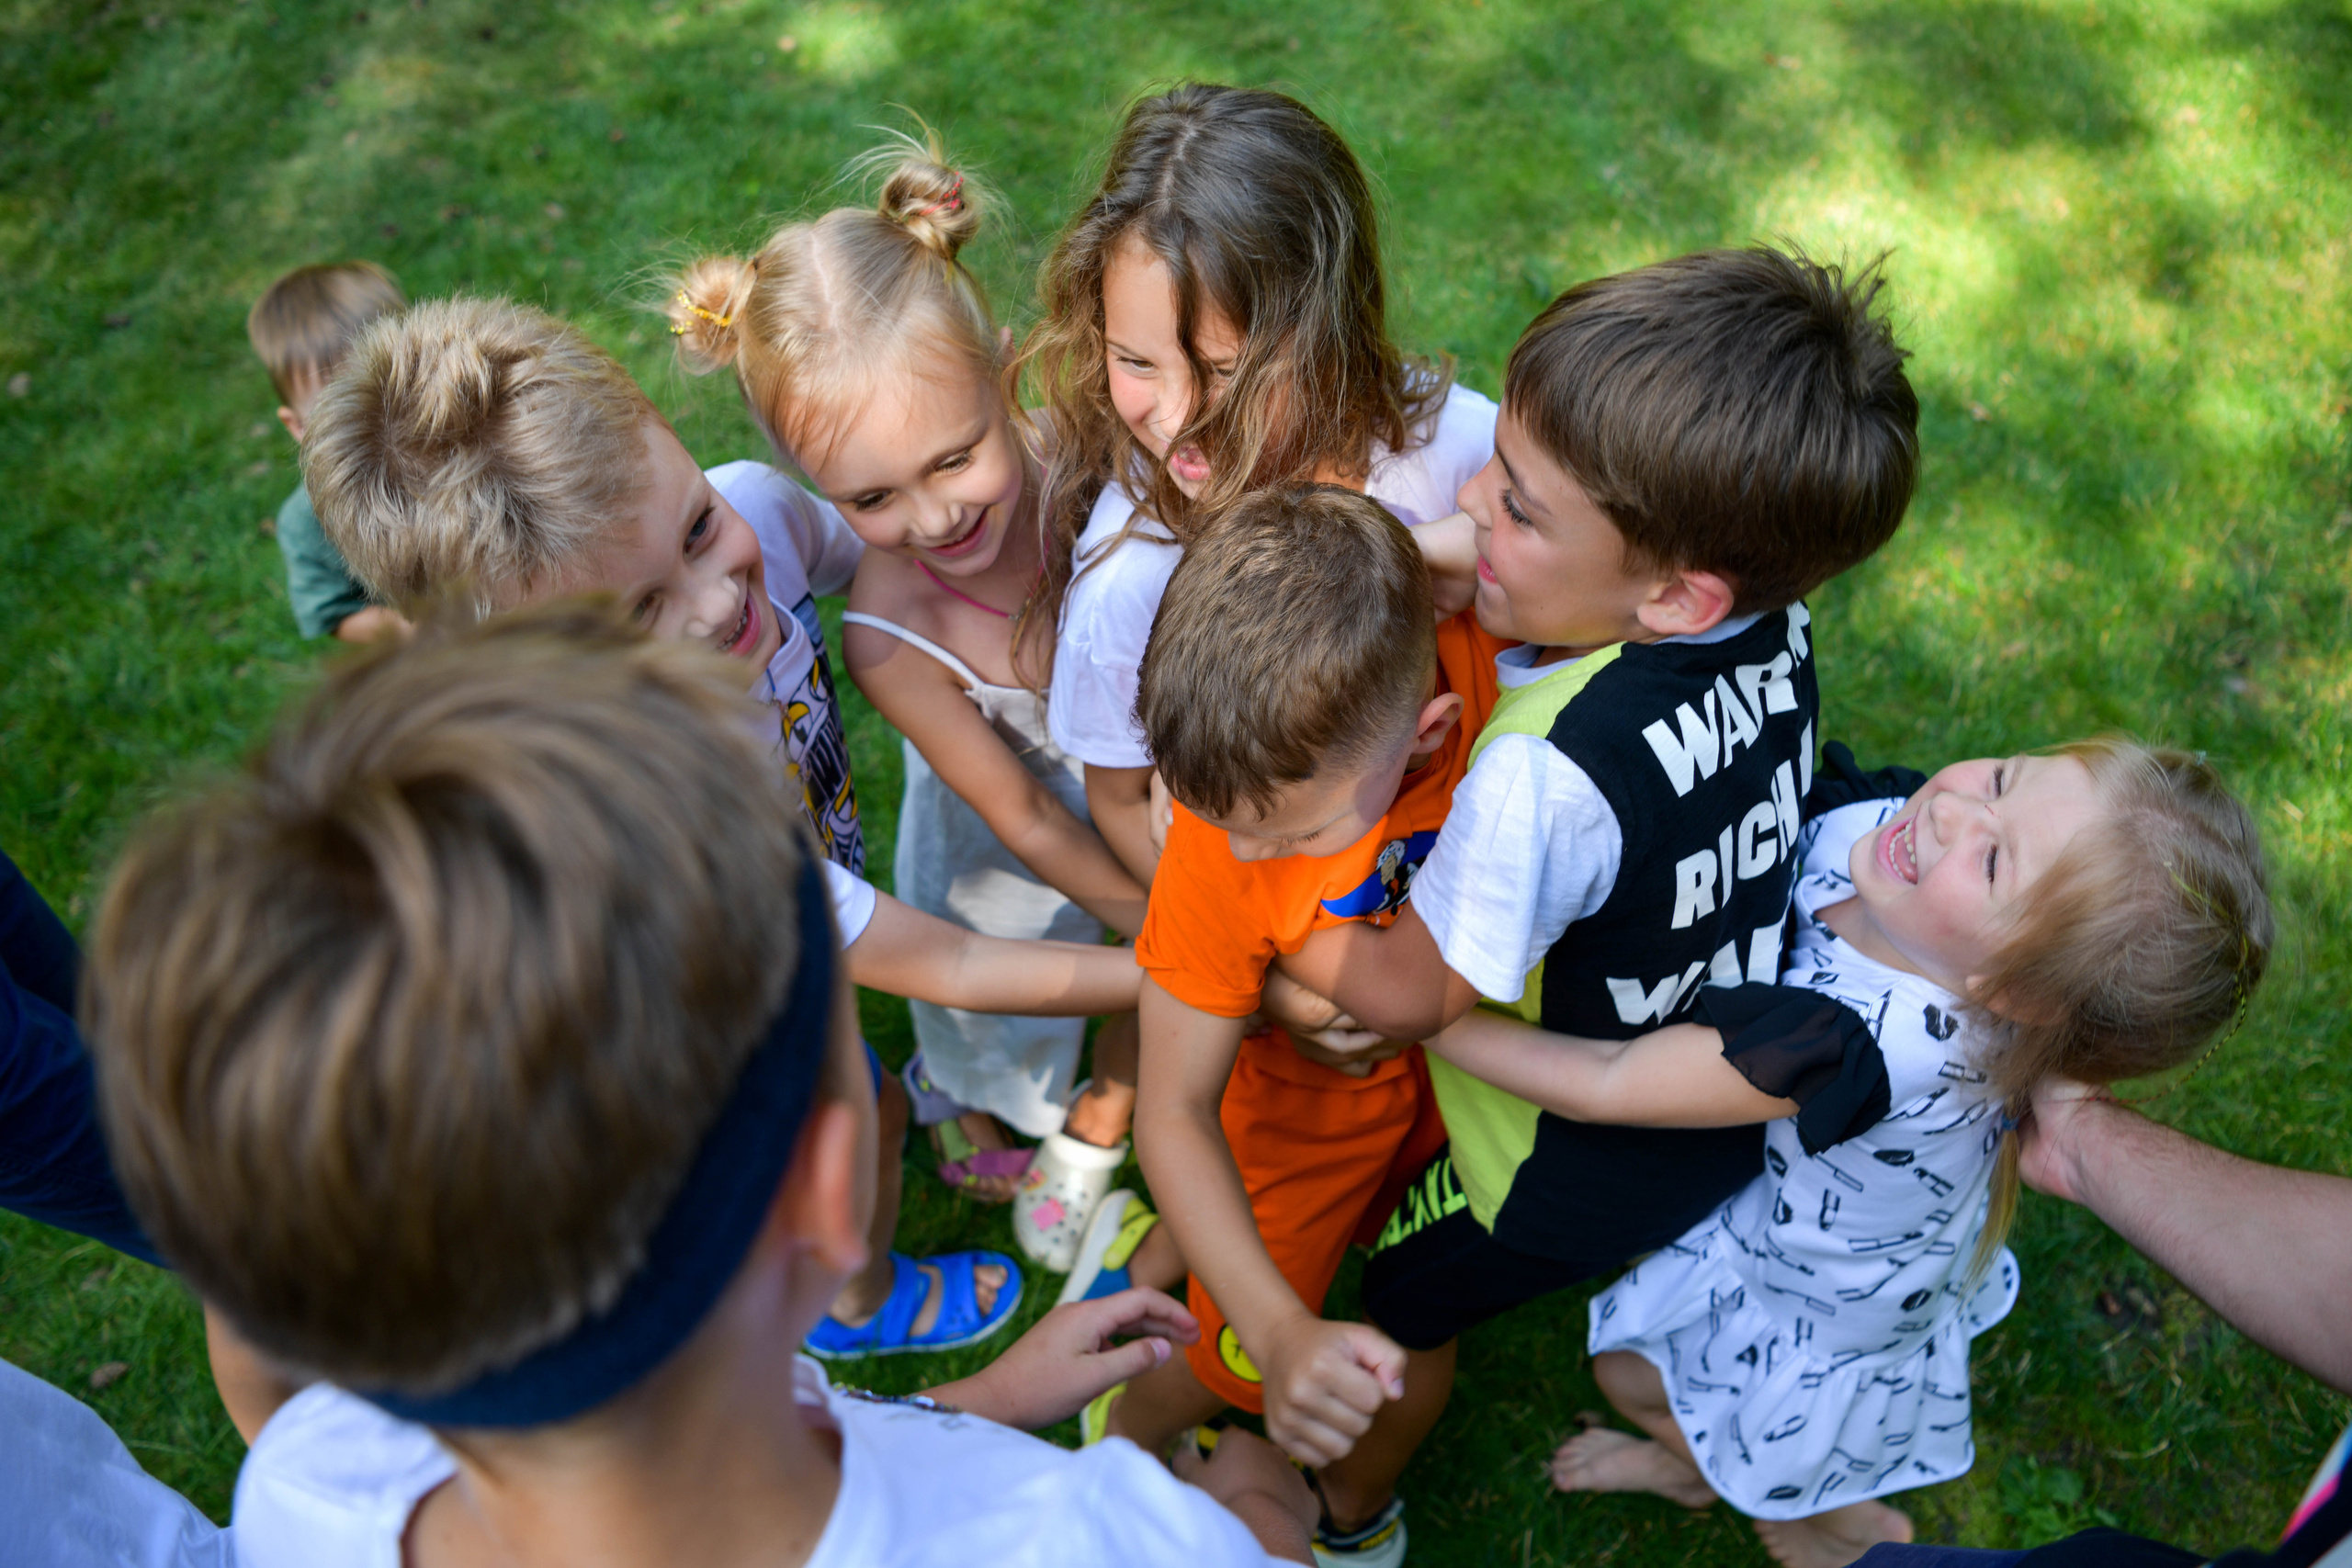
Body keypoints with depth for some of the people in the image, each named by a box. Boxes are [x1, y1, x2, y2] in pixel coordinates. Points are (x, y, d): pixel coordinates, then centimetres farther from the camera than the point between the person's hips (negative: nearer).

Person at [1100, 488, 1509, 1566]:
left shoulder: (1489, 664, -36)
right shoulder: (1219, 844, -36)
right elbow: (1173, 1112, -28)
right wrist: (1281, 1333, -40)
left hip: (1469, 1058, 2)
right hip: (1308, 1085, -2)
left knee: (1418, 1370, 15)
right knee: (1234, 1368, 7)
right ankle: (1125, 1435, 45)